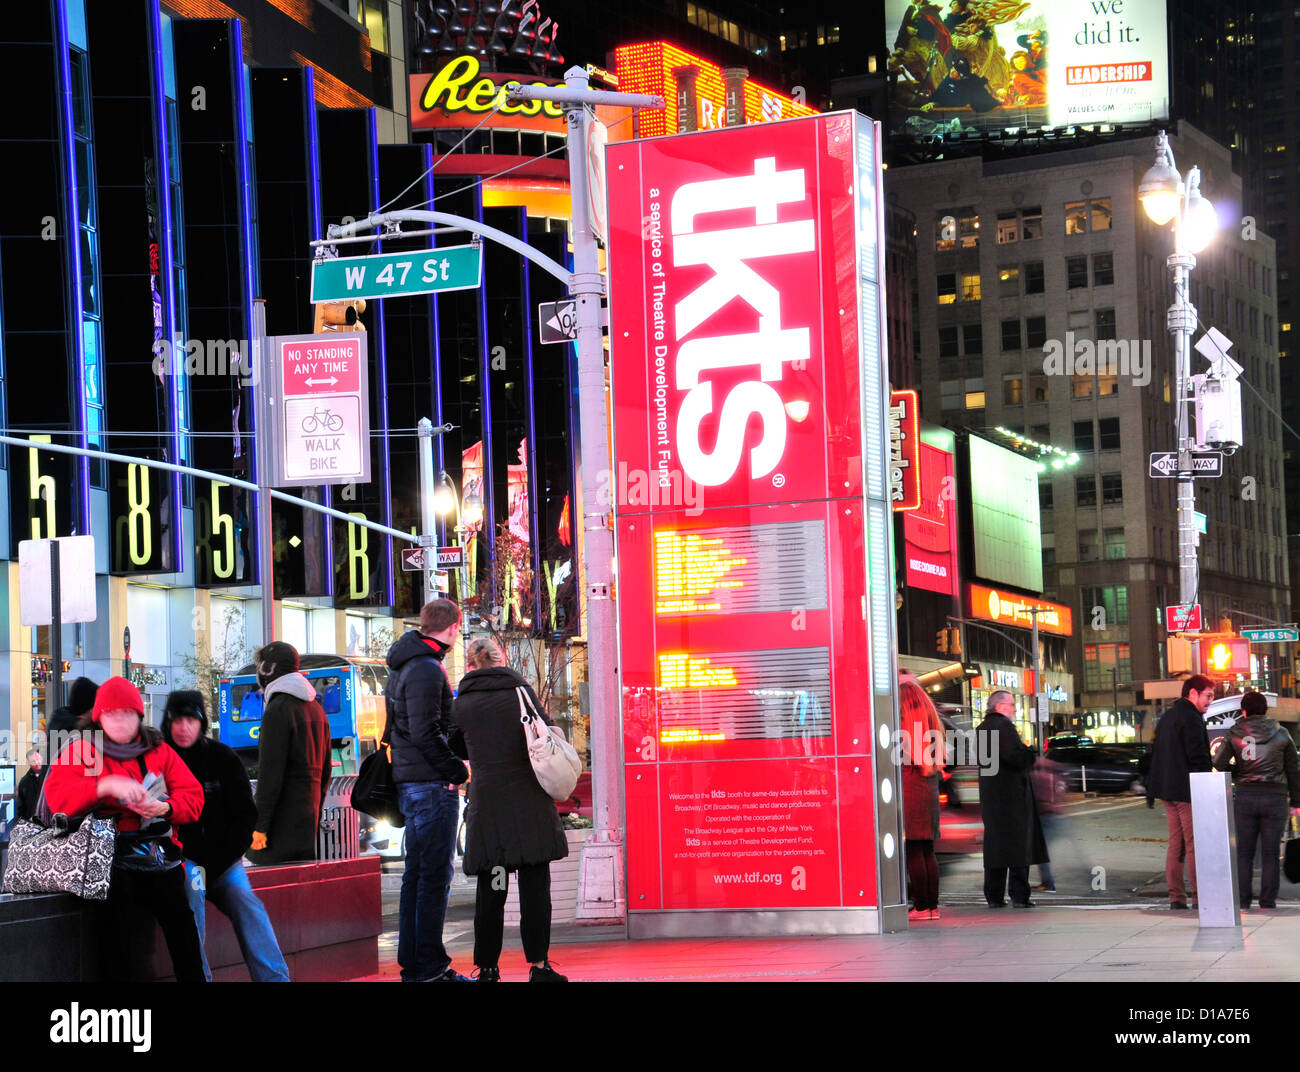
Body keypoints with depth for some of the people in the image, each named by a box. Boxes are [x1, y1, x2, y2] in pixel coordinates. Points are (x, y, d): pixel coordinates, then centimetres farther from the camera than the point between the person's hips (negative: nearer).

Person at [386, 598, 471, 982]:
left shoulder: (403, 668, 17)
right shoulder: (426, 669, -15)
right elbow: (426, 732, -22)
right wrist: (457, 769, -14)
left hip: (410, 781, 10)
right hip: (432, 783, -10)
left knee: (417, 874, 13)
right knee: (435, 876, -8)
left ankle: (412, 964, 16)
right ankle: (429, 968, -8)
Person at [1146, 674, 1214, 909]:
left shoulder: (1166, 717, 18)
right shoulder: (1191, 718, -12)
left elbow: (1155, 754, 21)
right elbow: (1198, 757, -17)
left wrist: (1151, 790, 23)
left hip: (1168, 791, 9)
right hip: (1187, 790, -9)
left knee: (1176, 844, 10)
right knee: (1194, 845, -7)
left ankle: (1176, 897, 9)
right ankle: (1199, 897, -7)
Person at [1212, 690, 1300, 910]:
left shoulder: (1235, 735, 1)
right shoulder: (1281, 734, 3)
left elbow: (1219, 764, -7)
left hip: (1244, 798, 0)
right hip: (1274, 798, 0)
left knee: (1244, 853, 8)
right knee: (1271, 854, 5)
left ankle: (1242, 902, 5)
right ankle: (1268, 903, 3)